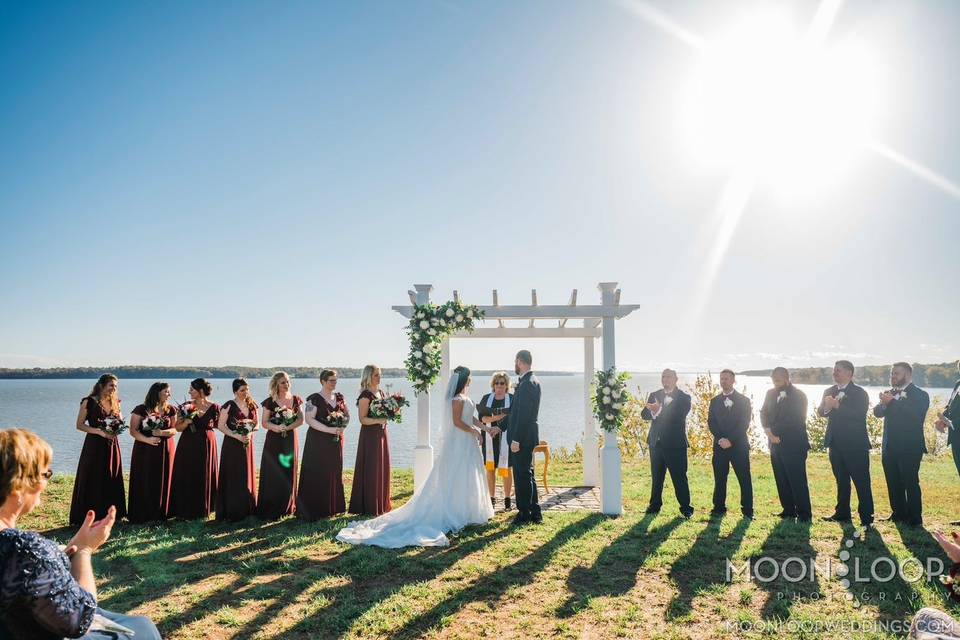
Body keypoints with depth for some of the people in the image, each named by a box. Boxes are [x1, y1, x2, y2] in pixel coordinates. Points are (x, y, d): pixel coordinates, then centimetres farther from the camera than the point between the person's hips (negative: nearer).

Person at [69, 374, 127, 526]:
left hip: (112, 445, 5)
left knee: (112, 482, 7)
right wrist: (100, 431, -18)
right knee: (91, 483, -2)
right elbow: (79, 425, -7)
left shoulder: (115, 402, 10)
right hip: (94, 445, -5)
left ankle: (109, 515, 16)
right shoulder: (89, 402, -5)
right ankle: (88, 517, 7)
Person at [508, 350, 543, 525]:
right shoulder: (530, 381, 14)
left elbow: (523, 414, -22)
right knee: (526, 474, 15)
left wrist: (516, 439, -21)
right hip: (525, 436, 10)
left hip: (523, 437, -10)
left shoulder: (527, 383, -18)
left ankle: (525, 513, 8)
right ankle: (534, 513, 22)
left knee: (523, 475, -1)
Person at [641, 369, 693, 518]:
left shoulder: (684, 397, -3)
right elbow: (644, 414, 2)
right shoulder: (654, 395, 11)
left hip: (675, 444, -4)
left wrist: (659, 410, -28)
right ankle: (655, 505, 22)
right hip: (656, 443, 4)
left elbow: (678, 416, -19)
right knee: (656, 477, 12)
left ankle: (686, 507, 9)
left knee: (679, 477, -1)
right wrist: (652, 412, -21)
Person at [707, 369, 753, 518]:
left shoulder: (744, 400, 3)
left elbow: (744, 424, -5)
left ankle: (747, 510, 6)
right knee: (719, 478, 5)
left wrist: (730, 440, -13)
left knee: (744, 479, -1)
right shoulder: (714, 401, 12)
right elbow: (711, 422, 6)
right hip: (720, 445, 3)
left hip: (739, 445, -3)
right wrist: (721, 439, -9)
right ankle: (719, 507, 13)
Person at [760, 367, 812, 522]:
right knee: (781, 480, 10)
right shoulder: (771, 394, 12)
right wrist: (768, 430, -9)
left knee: (797, 480, -4)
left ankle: (804, 513, 5)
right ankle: (788, 510, 20)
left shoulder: (798, 396, -8)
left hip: (794, 445, -6)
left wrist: (774, 432, -13)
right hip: (776, 444, 6)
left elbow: (794, 420, -15)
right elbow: (764, 412, 9)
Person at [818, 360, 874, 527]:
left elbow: (859, 414, -21)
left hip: (855, 444, -6)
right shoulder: (829, 391, 11)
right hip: (836, 443, 6)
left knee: (861, 481, -2)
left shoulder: (859, 393, -7)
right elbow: (820, 412, 3)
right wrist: (826, 406, -18)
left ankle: (866, 517, 5)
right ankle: (842, 513, 24)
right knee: (841, 480, 15)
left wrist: (837, 405, -24)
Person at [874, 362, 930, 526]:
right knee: (893, 483, 10)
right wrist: (883, 403, -16)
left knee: (911, 483, -4)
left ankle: (915, 518, 5)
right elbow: (877, 412, 4)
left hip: (909, 447, -6)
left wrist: (892, 402, -21)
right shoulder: (890, 393, 14)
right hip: (890, 447, 6)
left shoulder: (919, 395, -5)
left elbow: (915, 414, -22)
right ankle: (898, 514, 21)